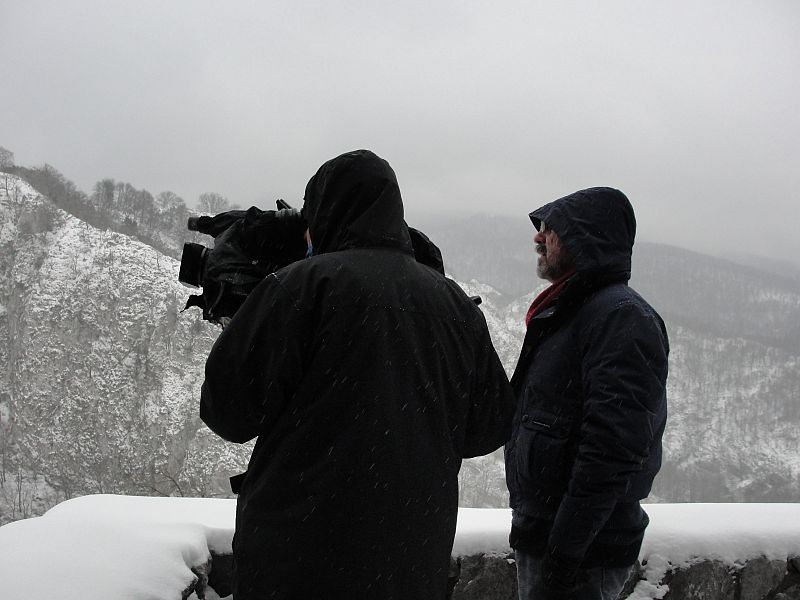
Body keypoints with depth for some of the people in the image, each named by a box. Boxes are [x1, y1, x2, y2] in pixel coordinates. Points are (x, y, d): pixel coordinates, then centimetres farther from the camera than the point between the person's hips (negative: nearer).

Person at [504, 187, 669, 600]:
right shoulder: (565, 314, 16)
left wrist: (564, 551, -26)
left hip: (583, 550, -9)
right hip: (540, 534, 9)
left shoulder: (622, 318, -17)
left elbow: (612, 450, -25)